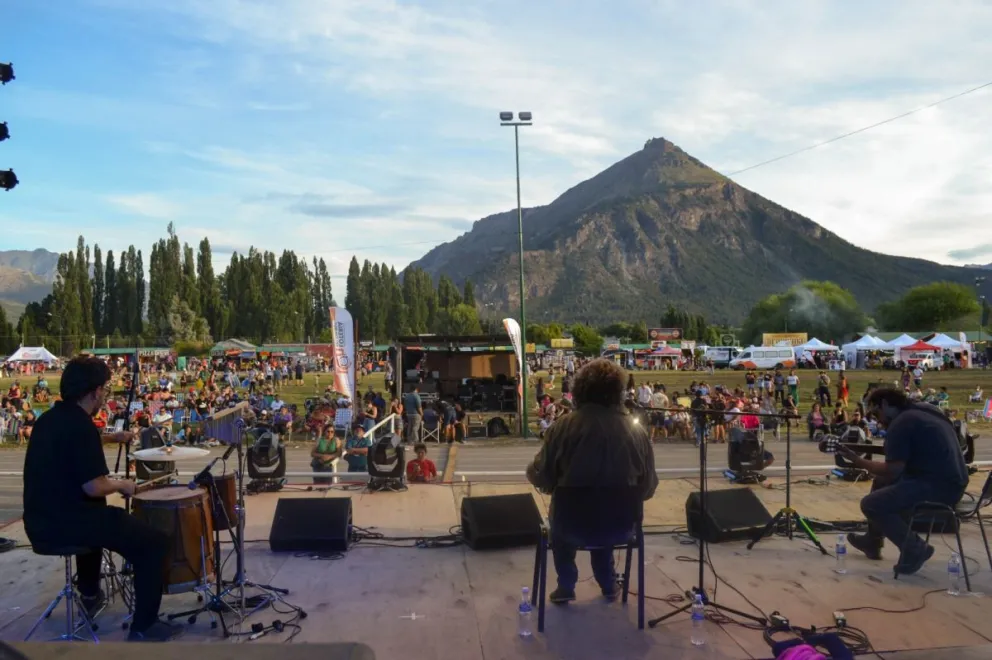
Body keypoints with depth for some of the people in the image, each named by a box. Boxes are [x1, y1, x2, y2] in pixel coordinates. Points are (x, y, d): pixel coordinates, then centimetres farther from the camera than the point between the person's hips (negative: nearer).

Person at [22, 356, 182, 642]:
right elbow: (93, 487, -25)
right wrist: (121, 485, -6)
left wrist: (109, 438, 32)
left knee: (95, 516, 40)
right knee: (154, 541, -3)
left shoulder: (49, 418, 9)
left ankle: (90, 595, 50)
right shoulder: (81, 425, -20)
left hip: (40, 522, 10)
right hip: (66, 522, -10)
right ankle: (143, 628, 0)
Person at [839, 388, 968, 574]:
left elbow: (892, 471, -17)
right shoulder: (926, 410, 15)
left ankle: (914, 548, -1)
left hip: (938, 487, -10)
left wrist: (858, 461, -4)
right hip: (951, 482, 10)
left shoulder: (900, 424, -14)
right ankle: (873, 541, 32)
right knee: (881, 482, 24)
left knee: (871, 504, -11)